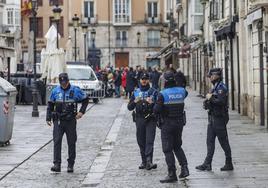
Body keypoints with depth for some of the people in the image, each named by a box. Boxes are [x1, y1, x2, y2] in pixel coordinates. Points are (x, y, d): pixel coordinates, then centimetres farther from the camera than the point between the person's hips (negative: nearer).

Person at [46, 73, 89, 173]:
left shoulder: (75, 90, 0)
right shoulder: (55, 91, 5)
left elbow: (85, 100, 10)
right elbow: (50, 105, 14)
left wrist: (81, 112, -2)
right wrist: (48, 118, 7)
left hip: (71, 121, -1)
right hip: (58, 121, 1)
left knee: (71, 143, 6)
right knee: (57, 141, -11)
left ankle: (70, 165, 16)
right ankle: (57, 164, -12)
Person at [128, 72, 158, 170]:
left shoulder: (153, 92, 5)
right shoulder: (136, 92, 12)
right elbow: (129, 107, 9)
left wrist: (152, 103, -18)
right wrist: (135, 101, -10)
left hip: (150, 119, -3)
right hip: (139, 119, 3)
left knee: (149, 141, -13)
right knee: (141, 142, 6)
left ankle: (149, 161, -21)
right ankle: (144, 162, 15)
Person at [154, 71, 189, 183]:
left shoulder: (163, 94, -16)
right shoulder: (181, 91, -1)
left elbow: (156, 110, -18)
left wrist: (155, 105, 3)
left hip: (167, 124, -5)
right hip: (179, 122, 5)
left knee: (168, 149, 3)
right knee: (177, 146, 21)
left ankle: (172, 174, 2)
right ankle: (184, 168, 7)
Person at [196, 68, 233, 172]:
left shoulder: (221, 87, -15)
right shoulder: (215, 87, 15)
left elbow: (221, 101, -27)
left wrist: (210, 98, -16)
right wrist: (207, 102, 3)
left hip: (219, 118, -10)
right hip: (212, 118, 10)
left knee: (224, 142, -1)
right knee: (210, 141, 8)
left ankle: (229, 164, 8)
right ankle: (207, 164, 11)